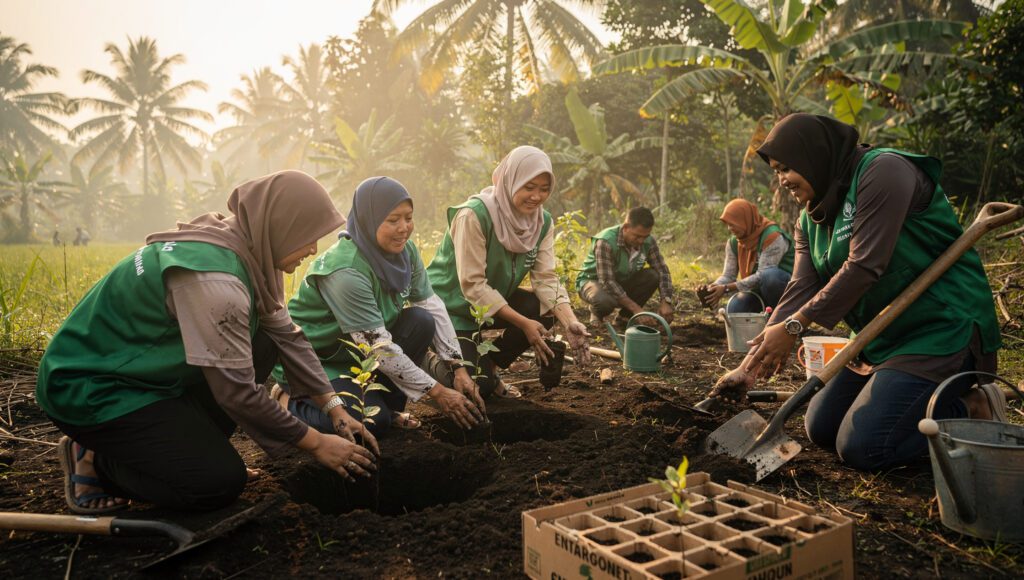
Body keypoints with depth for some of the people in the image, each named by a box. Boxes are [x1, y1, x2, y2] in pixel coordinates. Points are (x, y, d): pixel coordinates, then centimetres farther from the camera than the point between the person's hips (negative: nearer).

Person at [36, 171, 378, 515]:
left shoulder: (249, 251, -4)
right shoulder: (212, 279, -32)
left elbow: (286, 335, 2)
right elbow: (236, 393, -27)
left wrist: (335, 408, -1)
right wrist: (315, 444, -16)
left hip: (145, 368, 9)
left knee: (263, 345, -1)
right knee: (220, 482, -15)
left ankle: (185, 440, 5)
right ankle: (94, 460, 4)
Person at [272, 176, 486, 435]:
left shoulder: (405, 250, -9)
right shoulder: (345, 271, -31)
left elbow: (433, 307, -4)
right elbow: (379, 348, -30)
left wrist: (459, 369, -13)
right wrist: (437, 392, -26)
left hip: (356, 353, 7)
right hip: (314, 358, -7)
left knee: (421, 320, -14)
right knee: (372, 421, -25)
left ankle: (386, 406, 0)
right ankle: (287, 403, 0)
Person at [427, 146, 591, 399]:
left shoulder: (543, 222, -7)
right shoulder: (474, 214, -28)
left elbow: (546, 278, -14)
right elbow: (472, 284, -29)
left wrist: (570, 321, -31)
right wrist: (523, 323, -32)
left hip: (494, 301, 7)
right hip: (451, 304, -6)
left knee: (546, 310, -19)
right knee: (478, 385, -19)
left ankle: (489, 367, 3)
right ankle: (433, 363, 15)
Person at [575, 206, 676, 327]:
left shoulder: (648, 242, -16)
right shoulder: (605, 242, -33)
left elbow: (662, 271, -11)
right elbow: (607, 282, -34)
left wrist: (666, 301, -28)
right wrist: (636, 308, -37)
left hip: (622, 282, 6)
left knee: (653, 276, -21)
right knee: (605, 301, -40)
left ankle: (625, 315, -1)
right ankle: (596, 313, 0)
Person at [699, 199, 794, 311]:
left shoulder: (772, 237, -27)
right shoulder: (733, 242, -3)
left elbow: (762, 275, -32)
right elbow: (728, 275, -6)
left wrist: (726, 288, -34)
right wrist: (712, 288, -29)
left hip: (786, 285, -6)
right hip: (760, 289, 6)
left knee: (769, 275, -37)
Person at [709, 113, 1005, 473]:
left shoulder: (884, 171, -16)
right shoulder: (811, 218, 9)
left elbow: (864, 265, -25)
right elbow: (801, 290, -2)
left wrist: (793, 326, -24)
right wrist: (751, 366, -13)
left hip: (941, 331, -9)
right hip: (882, 337, 9)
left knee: (861, 448, -16)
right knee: (821, 429, 10)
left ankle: (971, 411, 5)